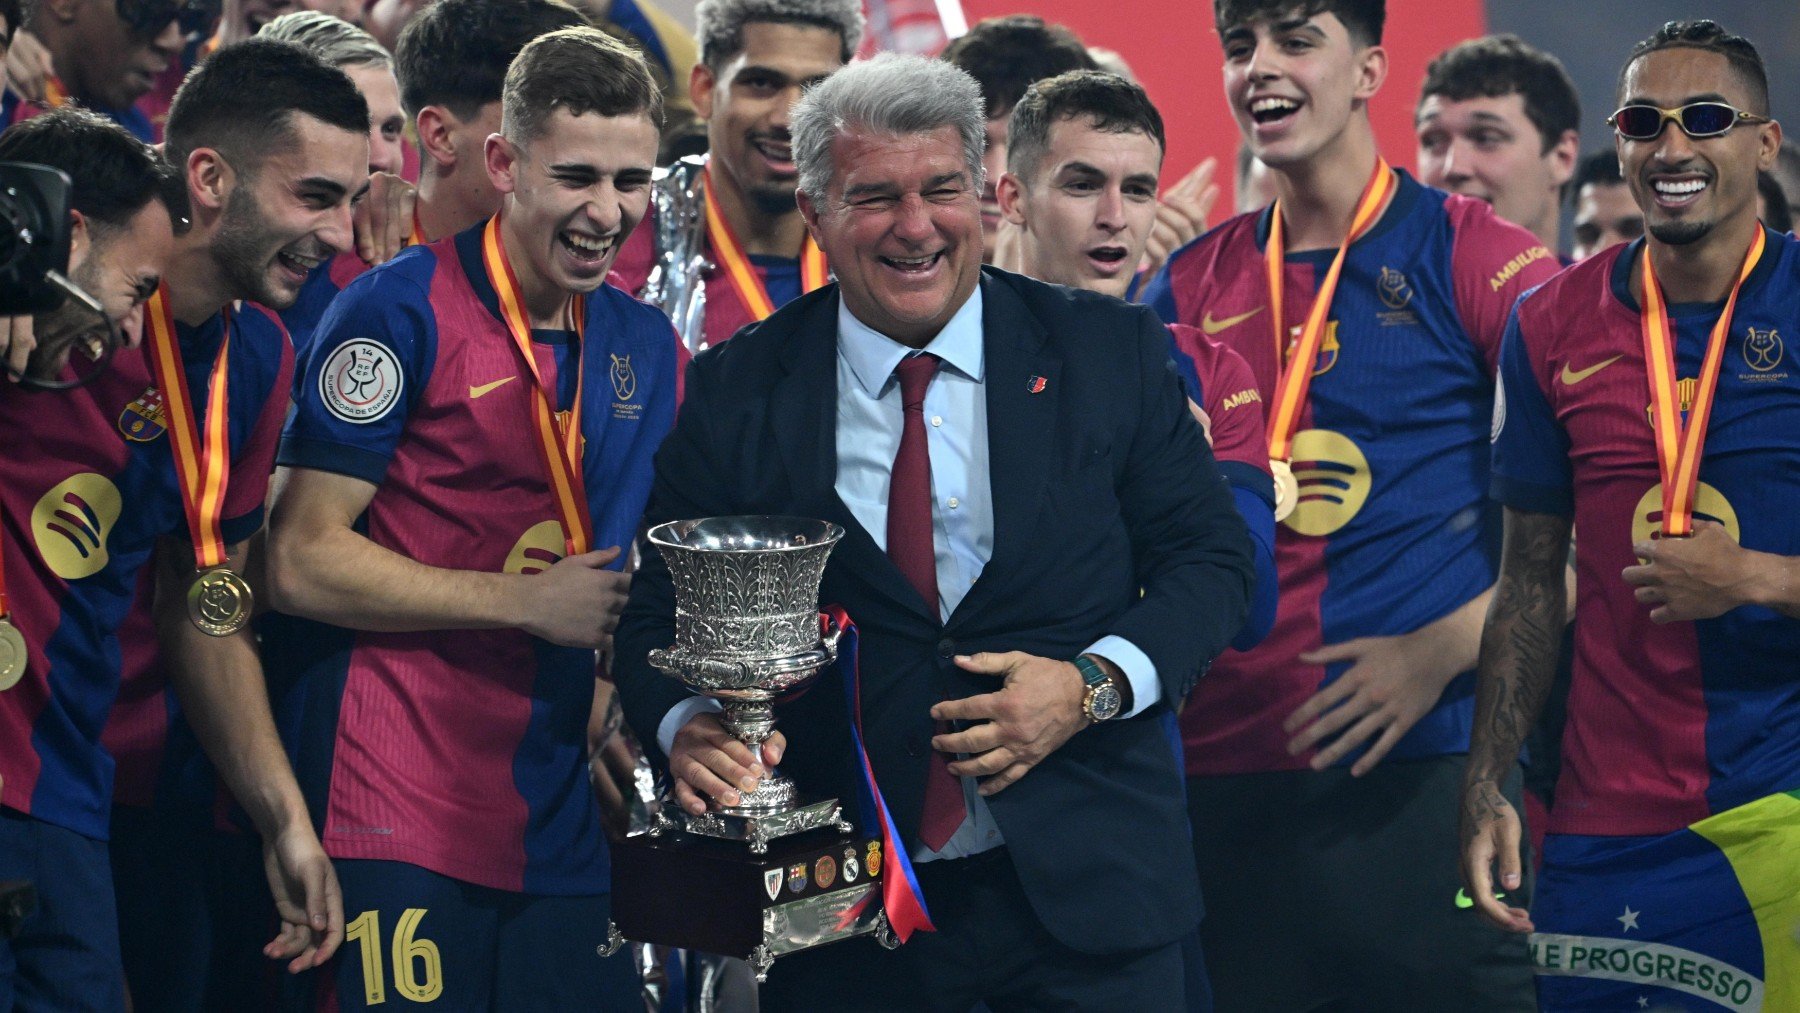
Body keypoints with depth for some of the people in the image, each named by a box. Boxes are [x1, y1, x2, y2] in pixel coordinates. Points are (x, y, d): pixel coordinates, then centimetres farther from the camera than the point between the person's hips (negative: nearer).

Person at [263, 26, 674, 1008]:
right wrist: (527, 604, -12)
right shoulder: (401, 311, -8)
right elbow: (301, 565, -12)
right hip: (398, 810, -6)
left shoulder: (646, 345, 12)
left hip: (562, 822, 6)